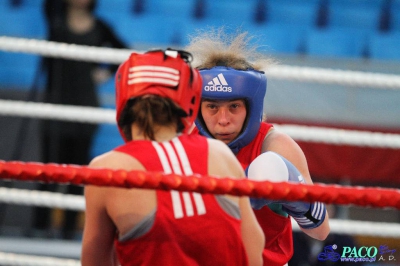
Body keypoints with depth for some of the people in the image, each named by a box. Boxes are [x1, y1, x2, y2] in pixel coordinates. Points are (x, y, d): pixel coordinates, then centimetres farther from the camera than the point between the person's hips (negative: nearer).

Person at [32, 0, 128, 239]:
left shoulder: (99, 28, 6)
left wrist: (108, 72, 3)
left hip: (85, 103, 1)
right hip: (56, 100, -1)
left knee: (78, 165, 3)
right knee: (51, 162, -5)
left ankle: (70, 226, 7)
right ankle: (41, 223, -3)